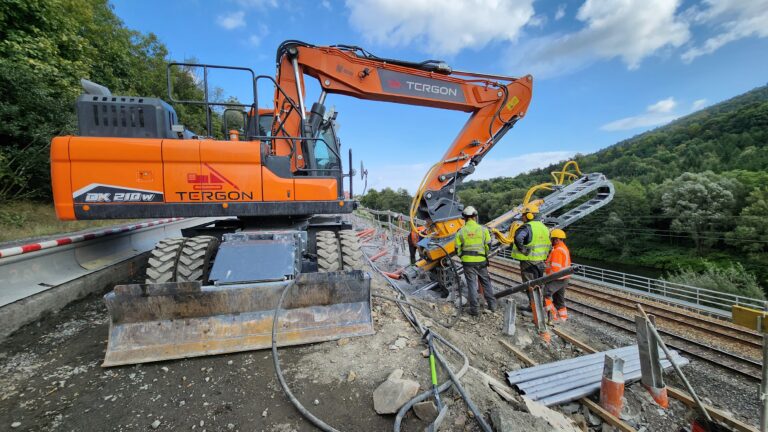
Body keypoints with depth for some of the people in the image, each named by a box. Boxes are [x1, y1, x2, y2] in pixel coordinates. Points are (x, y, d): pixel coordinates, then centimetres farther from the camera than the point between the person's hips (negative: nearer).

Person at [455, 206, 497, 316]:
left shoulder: (461, 232, -4)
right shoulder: (483, 229, -3)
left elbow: (458, 249, 0)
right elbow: (488, 246, 4)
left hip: (468, 261, -1)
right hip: (481, 261, 1)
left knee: (471, 284, 6)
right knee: (486, 282, 17)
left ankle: (474, 309, 10)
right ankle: (492, 305, 25)